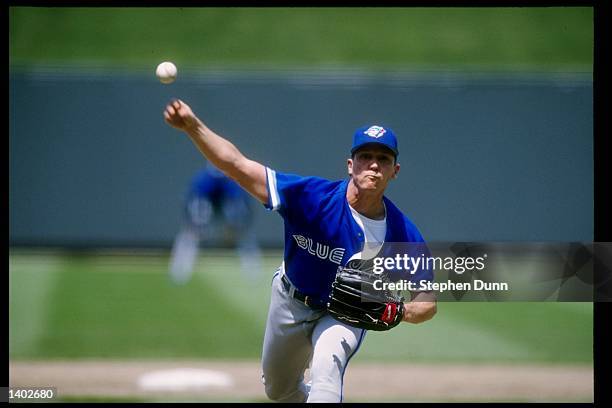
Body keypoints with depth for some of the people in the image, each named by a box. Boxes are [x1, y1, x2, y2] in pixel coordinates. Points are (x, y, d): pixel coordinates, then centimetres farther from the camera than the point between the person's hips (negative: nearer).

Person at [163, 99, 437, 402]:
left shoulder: (402, 233, -26)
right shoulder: (313, 196, -31)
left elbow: (428, 302, -19)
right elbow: (235, 164, -37)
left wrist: (400, 311, -43)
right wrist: (192, 126, -52)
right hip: (290, 305, 2)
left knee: (327, 368, -33)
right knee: (278, 389, 22)